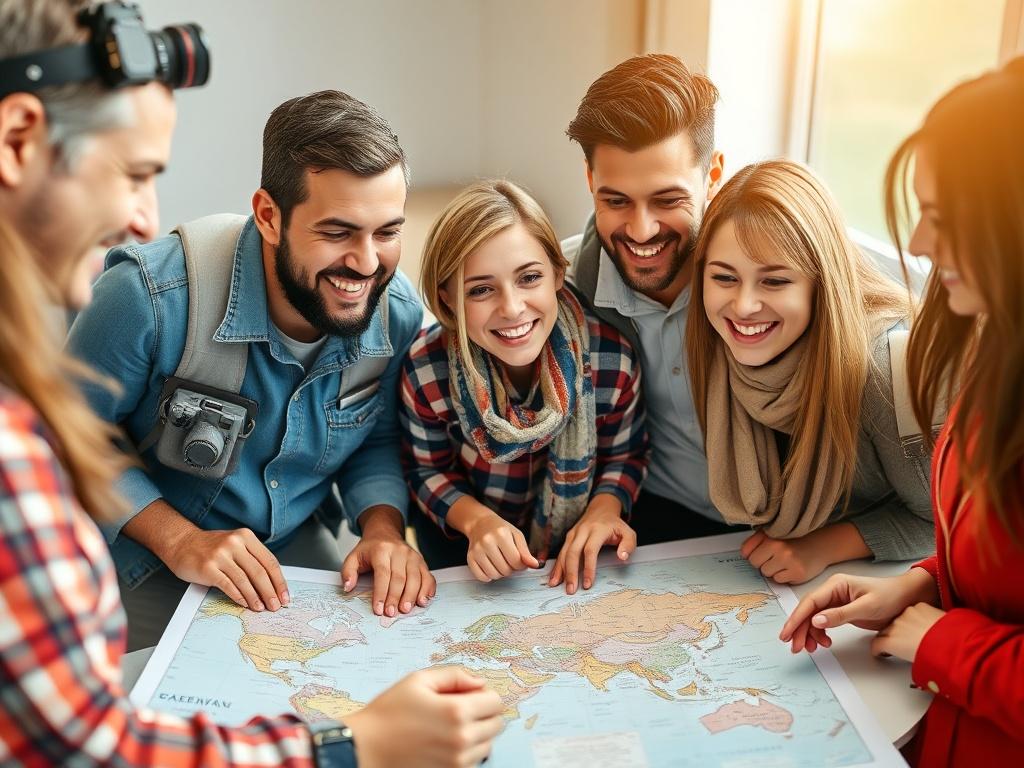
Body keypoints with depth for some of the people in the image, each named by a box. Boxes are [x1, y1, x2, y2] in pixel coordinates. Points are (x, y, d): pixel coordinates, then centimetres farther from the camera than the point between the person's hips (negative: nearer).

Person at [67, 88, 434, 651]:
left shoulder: (399, 314, -15)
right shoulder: (150, 296, -28)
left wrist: (384, 529, -17)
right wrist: (179, 540, -23)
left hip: (295, 547, 4)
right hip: (147, 564, -3)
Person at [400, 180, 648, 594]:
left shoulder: (612, 357, -24)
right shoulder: (426, 370, -24)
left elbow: (625, 455, -5)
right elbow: (428, 470, -7)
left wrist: (606, 506, -25)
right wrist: (477, 520, -26)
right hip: (465, 534, -1)